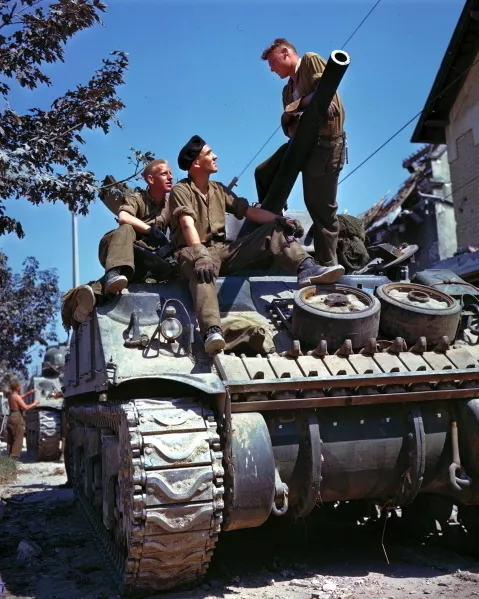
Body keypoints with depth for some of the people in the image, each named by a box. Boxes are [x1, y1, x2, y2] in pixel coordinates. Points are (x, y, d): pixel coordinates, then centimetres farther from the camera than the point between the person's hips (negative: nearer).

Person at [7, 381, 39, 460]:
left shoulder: (11, 396, 10)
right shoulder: (16, 397, -16)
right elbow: (25, 407, -21)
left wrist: (28, 393, 29)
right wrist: (34, 404, -7)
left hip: (11, 417, 9)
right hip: (17, 418, -9)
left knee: (10, 439, 14)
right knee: (18, 439, -4)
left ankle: (9, 455, 19)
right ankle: (14, 457, -7)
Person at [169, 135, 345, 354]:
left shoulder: (219, 189, 17)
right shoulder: (181, 190, -4)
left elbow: (249, 211, 11)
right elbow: (188, 225, -22)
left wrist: (280, 219, -7)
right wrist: (200, 255, -40)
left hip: (222, 249, 7)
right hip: (194, 253, -7)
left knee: (273, 230, -7)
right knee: (202, 269, -45)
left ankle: (306, 268, -33)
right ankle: (212, 332, -63)